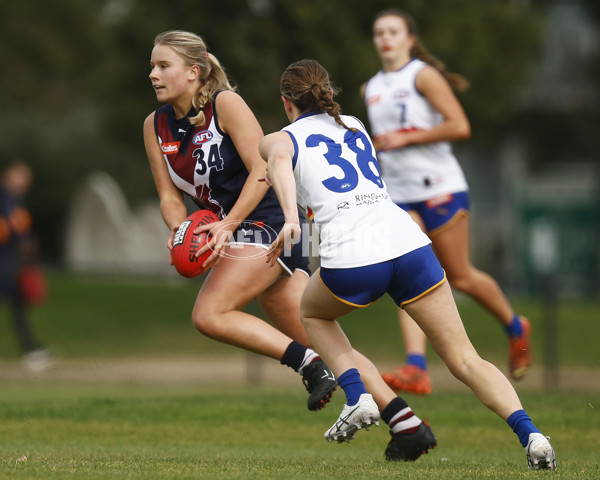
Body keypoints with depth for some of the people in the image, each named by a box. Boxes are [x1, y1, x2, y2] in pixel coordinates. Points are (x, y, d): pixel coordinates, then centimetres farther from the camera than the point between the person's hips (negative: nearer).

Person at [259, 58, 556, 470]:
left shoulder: (281, 139, 15)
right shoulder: (355, 126, 29)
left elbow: (278, 158, -11)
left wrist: (290, 218, -24)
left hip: (352, 258, -3)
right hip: (409, 243, 3)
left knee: (313, 312, 31)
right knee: (465, 360, 5)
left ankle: (358, 398, 12)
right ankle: (530, 433, -17)